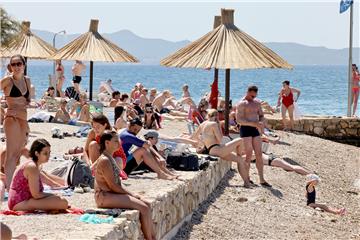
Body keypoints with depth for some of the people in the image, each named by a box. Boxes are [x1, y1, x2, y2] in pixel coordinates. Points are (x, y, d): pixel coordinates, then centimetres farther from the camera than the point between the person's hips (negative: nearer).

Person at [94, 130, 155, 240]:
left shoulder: (110, 158, 14)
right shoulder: (104, 161, -17)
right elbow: (113, 186, -19)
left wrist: (131, 193, 5)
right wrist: (131, 194, -12)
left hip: (113, 194, 10)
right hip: (105, 197, -10)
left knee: (146, 204, 3)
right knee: (143, 208, -17)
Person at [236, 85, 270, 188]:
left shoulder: (257, 102, 13)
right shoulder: (241, 104, -8)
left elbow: (261, 115, 20)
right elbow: (239, 120, -17)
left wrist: (261, 123, -4)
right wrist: (254, 123, -25)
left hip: (255, 130, 6)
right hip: (246, 129, -6)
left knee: (259, 154, 4)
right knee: (249, 155, -8)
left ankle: (262, 179, 9)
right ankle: (246, 179, 2)